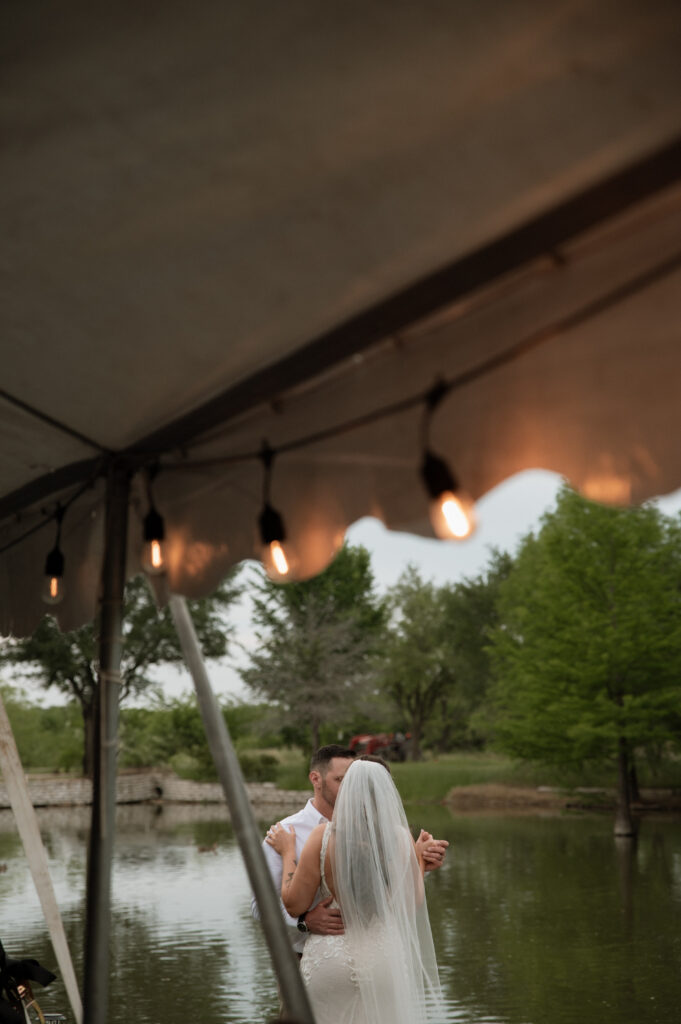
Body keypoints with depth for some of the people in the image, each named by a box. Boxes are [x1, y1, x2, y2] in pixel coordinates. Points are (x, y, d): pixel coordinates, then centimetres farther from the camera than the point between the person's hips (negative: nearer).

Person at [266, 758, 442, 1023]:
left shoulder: (323, 835, -12)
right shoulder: (402, 838, -7)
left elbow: (294, 904, -7)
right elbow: (414, 903, 4)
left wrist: (287, 852, 5)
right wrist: (420, 858, 18)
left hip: (331, 959, -1)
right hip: (384, 961, 1)